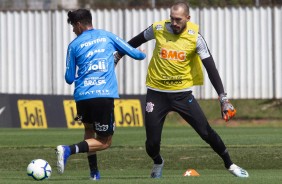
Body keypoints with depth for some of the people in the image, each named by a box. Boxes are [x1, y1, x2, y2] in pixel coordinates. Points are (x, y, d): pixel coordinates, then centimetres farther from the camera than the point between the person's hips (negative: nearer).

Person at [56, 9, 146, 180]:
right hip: (104, 96, -2)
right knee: (104, 142, 4)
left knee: (89, 130, 29)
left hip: (82, 96, 2)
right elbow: (135, 53, 17)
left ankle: (94, 173, 19)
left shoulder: (74, 45, 9)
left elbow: (69, 79, 12)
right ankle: (69, 150, -19)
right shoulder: (107, 36, 11)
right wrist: (143, 54, 41)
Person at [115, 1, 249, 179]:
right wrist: (118, 56, 24)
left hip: (182, 94, -1)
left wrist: (223, 98, -22)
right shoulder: (158, 29, -7)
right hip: (156, 93, 1)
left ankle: (229, 164, 16)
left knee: (206, 132, -5)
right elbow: (137, 41, 14)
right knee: (152, 142, -2)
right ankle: (158, 163, 33)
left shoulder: (195, 37, -12)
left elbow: (211, 67, -14)